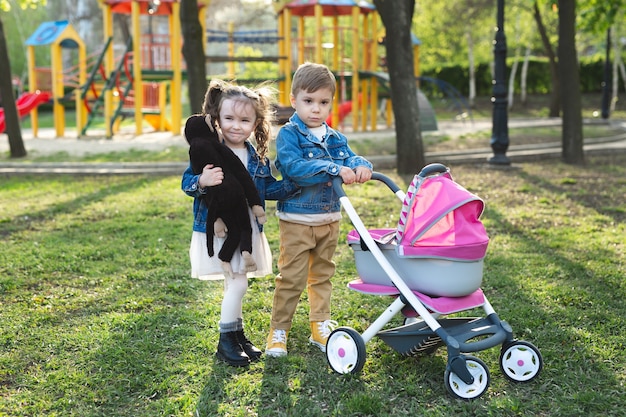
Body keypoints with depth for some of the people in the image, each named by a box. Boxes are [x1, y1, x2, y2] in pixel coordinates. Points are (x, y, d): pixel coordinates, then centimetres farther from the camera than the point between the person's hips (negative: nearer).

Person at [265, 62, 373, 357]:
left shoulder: (335, 138, 8)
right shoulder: (288, 134, -12)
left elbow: (349, 157, -3)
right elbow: (294, 168, -26)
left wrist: (360, 166, -28)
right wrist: (333, 169, -34)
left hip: (329, 219, 6)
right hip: (296, 219, -6)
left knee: (322, 275, 17)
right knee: (291, 278, -1)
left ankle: (321, 327, 29)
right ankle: (278, 331, 11)